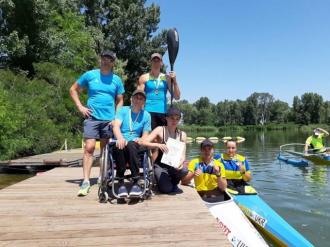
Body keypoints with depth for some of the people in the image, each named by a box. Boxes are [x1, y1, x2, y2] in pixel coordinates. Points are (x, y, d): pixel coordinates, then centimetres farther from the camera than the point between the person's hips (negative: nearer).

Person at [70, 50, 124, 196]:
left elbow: (120, 101, 12)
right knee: (89, 148, -12)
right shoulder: (90, 75, 3)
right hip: (92, 117, -2)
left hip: (109, 119, 2)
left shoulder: (116, 80, 7)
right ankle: (86, 182, -9)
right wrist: (80, 107, -1)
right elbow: (73, 90, 11)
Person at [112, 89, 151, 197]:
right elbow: (116, 126, -8)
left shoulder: (146, 115, 13)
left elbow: (145, 135, 11)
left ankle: (135, 183, -34)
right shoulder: (123, 110, 9)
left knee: (130, 145, -37)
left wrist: (140, 140, -15)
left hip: (134, 144, 0)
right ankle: (121, 183, -28)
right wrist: (120, 138, -30)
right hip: (120, 142, 0)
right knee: (120, 146, -37)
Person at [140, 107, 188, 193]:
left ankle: (174, 183, 4)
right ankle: (161, 179, 13)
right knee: (166, 189, -24)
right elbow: (144, 142, -17)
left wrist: (181, 162, -27)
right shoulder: (160, 130, -9)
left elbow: (183, 155, -3)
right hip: (160, 165, -2)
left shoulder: (182, 134, 0)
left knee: (184, 170, -31)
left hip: (174, 165, 3)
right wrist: (158, 145, -34)